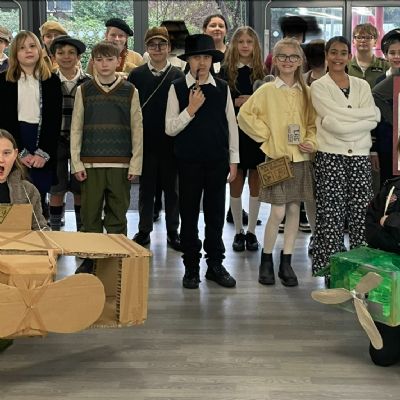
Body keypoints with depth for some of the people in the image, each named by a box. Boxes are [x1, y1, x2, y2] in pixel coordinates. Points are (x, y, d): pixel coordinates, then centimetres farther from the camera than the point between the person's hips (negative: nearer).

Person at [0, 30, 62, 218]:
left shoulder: (52, 81, 7)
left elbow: (55, 120, 2)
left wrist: (43, 153, -9)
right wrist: (21, 153, -9)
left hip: (43, 155, 1)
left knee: (39, 202, 2)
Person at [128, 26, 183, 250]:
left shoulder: (178, 76, 0)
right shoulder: (136, 75, 2)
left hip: (171, 141, 0)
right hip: (145, 141, 1)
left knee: (172, 188, 8)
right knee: (146, 188, 9)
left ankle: (173, 231, 18)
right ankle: (144, 230, 20)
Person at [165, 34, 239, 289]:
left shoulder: (222, 88, 4)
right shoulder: (177, 89, -2)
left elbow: (231, 125, 8)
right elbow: (170, 129, -5)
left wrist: (233, 160, 7)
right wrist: (191, 109, -17)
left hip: (218, 161, 2)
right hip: (189, 161, -2)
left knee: (216, 213, 9)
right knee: (189, 214, 6)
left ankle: (216, 265, 21)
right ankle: (191, 267, 17)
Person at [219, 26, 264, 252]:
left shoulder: (262, 72, 6)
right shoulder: (226, 71, 2)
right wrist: (237, 102, -15)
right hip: (234, 132, -1)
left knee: (256, 183, 5)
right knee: (236, 183, 4)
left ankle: (251, 232, 16)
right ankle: (239, 232, 16)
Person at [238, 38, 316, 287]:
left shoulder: (306, 92, 8)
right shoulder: (267, 90, -3)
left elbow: (313, 123, 15)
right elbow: (244, 114, -3)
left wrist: (311, 141, -2)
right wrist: (266, 135, -5)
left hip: (300, 157, 4)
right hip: (276, 157, -4)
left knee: (294, 209, 5)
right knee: (278, 211, -7)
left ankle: (286, 263, 15)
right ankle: (266, 260, 11)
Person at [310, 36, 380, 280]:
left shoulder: (362, 85, 13)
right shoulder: (319, 86, 3)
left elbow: (373, 120, -1)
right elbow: (332, 120, -11)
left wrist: (343, 125, -12)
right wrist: (362, 114, -8)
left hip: (360, 155, 3)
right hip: (331, 155, -3)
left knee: (362, 212, 0)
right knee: (333, 213, -2)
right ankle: (331, 269, 7)